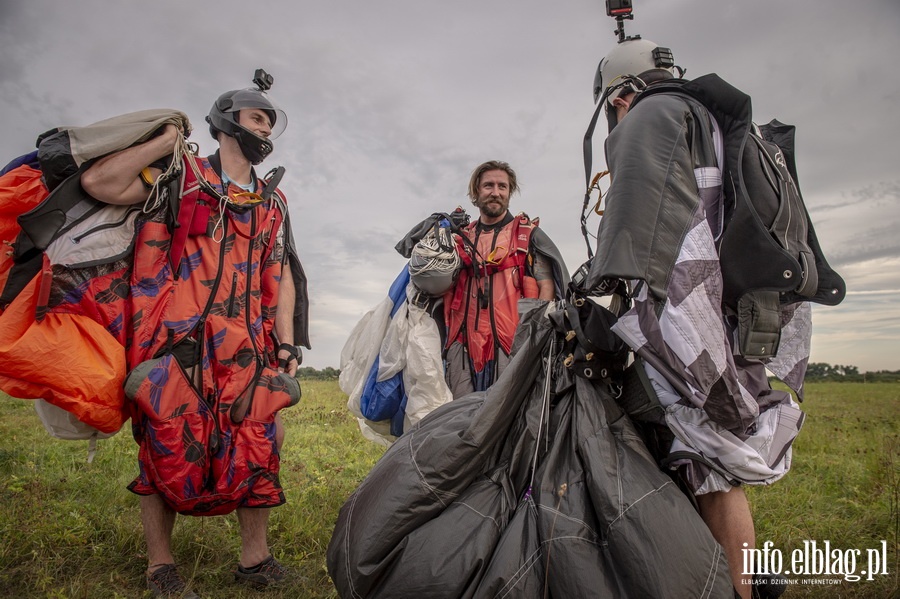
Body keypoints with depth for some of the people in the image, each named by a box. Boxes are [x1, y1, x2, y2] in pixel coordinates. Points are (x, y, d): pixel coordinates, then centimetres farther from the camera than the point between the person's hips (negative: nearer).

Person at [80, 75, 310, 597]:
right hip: (175, 339, -3)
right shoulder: (178, 174, 9)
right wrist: (167, 141, 1)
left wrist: (286, 343, 4)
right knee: (168, 445, 1)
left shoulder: (273, 202, 19)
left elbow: (281, 277, 13)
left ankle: (255, 557, 16)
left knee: (259, 443, 0)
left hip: (245, 346, 4)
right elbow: (100, 182, -7)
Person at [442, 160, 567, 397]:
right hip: (463, 344, 3)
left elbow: (547, 286, 2)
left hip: (510, 344, -3)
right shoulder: (461, 238, 18)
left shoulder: (527, 234, 9)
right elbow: (447, 290, 23)